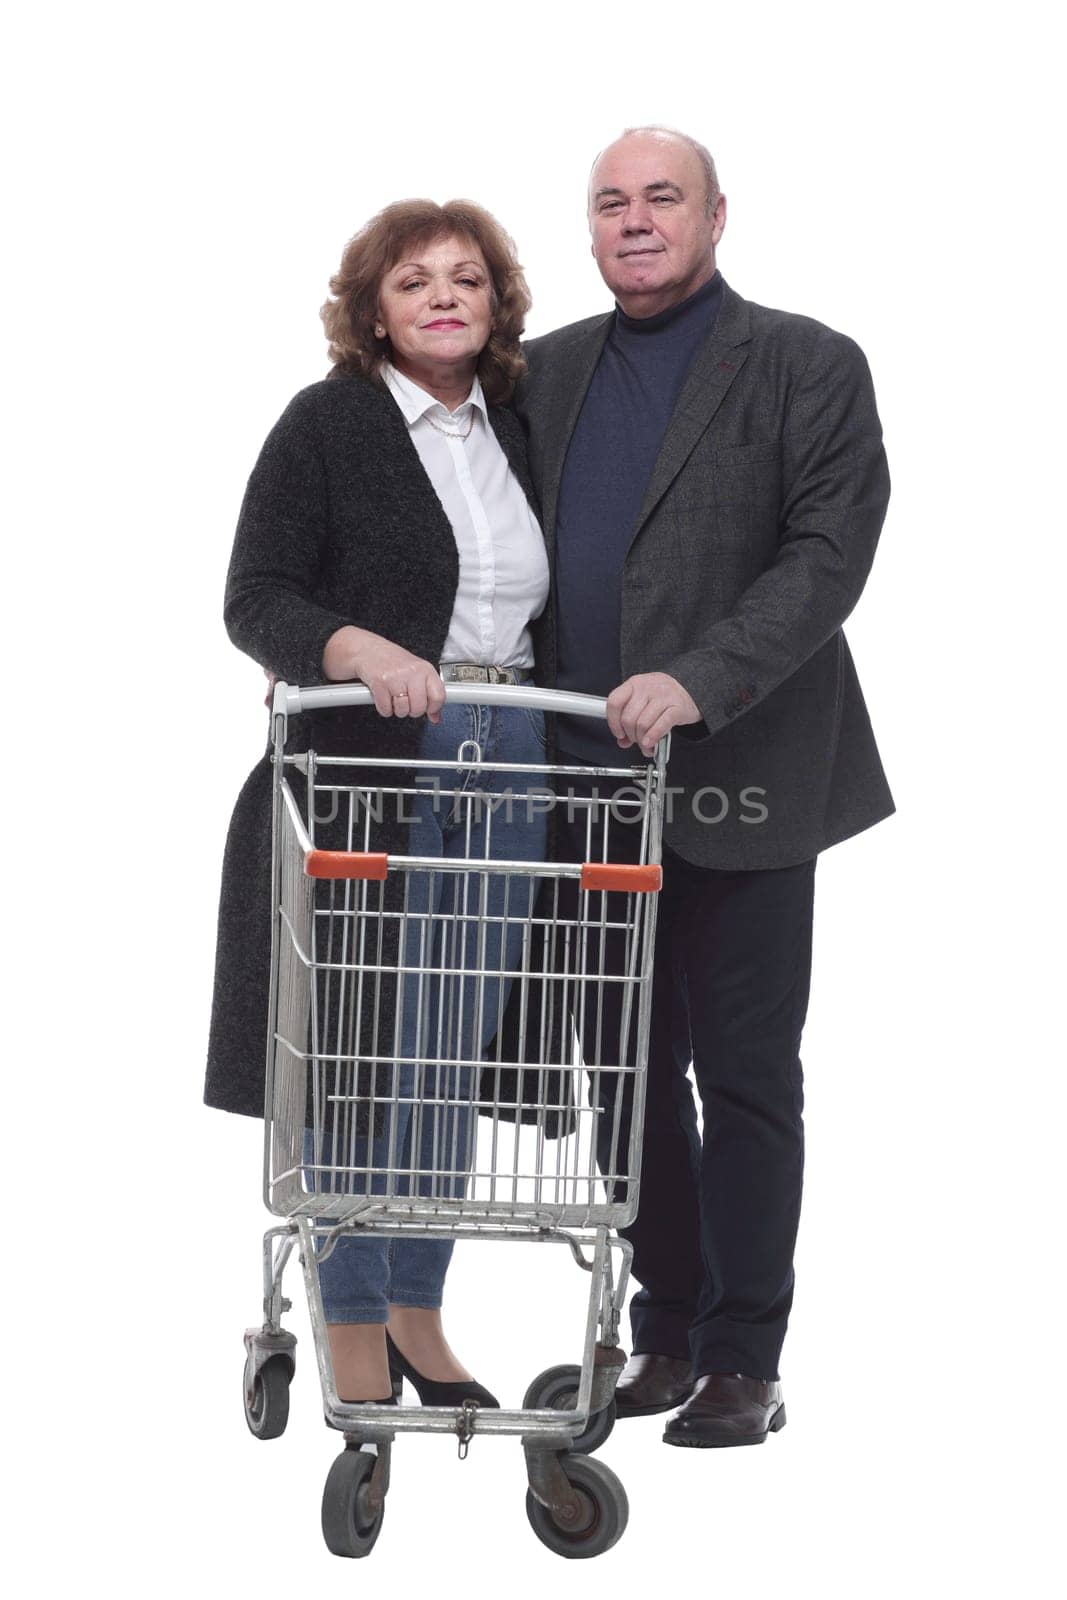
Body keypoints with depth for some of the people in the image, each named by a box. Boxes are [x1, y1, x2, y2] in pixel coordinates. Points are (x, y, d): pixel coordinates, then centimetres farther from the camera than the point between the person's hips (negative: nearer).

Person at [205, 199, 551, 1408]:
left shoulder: (516, 427, 13)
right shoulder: (328, 423, -3)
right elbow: (256, 599, -8)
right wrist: (356, 648, -27)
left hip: (507, 772, 5)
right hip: (367, 767, -5)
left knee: (455, 1056, 10)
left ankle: (417, 1313, 23)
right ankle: (352, 1335, 10)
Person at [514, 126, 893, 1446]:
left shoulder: (807, 368, -3)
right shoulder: (547, 372, 12)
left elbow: (830, 554, -12)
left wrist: (699, 680, -24)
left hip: (736, 785, -5)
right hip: (591, 785, 5)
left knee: (744, 1079, 2)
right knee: (633, 1073, 11)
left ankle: (743, 1361, 12)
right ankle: (666, 1333, 23)